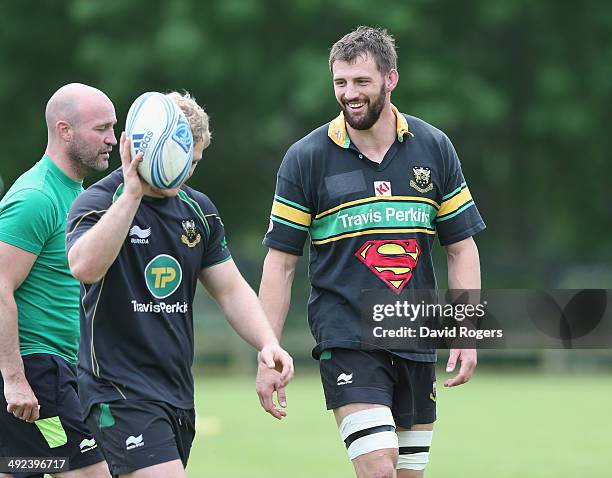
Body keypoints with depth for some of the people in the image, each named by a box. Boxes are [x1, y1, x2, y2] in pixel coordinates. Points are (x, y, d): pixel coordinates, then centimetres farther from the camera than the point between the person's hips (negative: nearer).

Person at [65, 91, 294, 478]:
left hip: (178, 394, 8)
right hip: (119, 391, -8)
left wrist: (268, 343, -1)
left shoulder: (198, 210, 12)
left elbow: (231, 289, 16)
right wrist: (132, 193, -33)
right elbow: (85, 267, -31)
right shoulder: (98, 202, -10)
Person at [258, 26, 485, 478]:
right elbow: (281, 262, 0)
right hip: (346, 337, -3)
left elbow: (462, 248, 9)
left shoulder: (434, 148, 5)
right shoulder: (306, 158, -2)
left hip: (416, 342, 3)